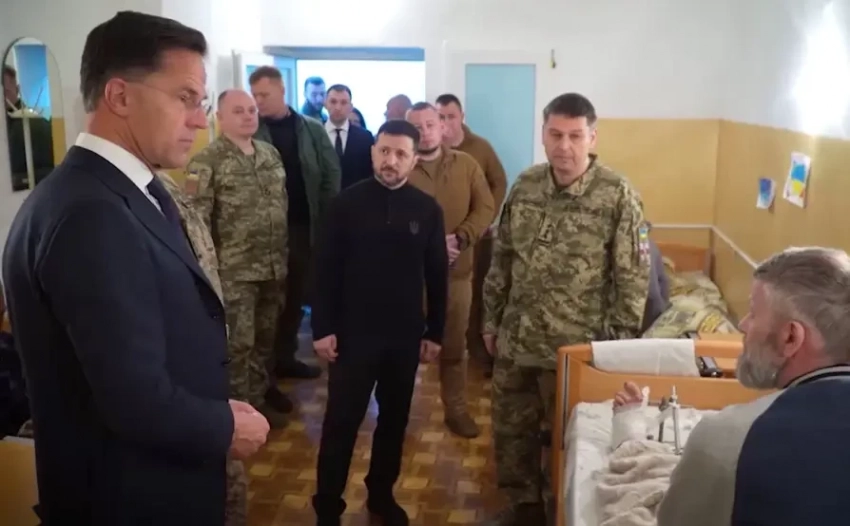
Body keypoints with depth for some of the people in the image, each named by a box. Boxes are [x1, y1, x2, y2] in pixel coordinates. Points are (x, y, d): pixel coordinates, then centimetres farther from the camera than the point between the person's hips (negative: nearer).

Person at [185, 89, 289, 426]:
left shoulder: (271, 153, 9)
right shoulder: (206, 162, -11)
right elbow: (196, 219, -14)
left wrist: (283, 255, 15)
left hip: (273, 266, 6)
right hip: (234, 270, -6)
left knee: (266, 334, 18)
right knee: (239, 340, 5)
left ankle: (261, 389, 36)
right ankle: (244, 404, 20)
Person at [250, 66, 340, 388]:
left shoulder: (312, 130, 5)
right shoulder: (251, 133, -2)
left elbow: (332, 174, 4)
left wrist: (327, 217, -4)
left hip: (306, 225, 3)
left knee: (296, 295, 12)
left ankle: (285, 357, 27)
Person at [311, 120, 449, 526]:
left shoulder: (427, 210, -1)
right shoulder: (347, 203, -5)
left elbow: (437, 275, 5)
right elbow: (326, 270, -4)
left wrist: (434, 332, 5)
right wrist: (323, 328, -8)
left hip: (405, 335, 2)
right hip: (353, 332, -2)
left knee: (394, 419, 14)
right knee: (341, 422, 4)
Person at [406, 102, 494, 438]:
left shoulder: (467, 165, 5)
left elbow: (485, 208, 0)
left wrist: (460, 239, -16)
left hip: (457, 270, 3)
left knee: (454, 344, 12)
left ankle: (456, 409, 25)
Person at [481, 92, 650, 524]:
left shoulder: (618, 195, -13)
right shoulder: (525, 186, 1)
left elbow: (633, 277, -11)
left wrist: (619, 344, -11)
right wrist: (491, 319, 11)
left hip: (577, 346, -4)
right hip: (515, 340, 5)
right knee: (510, 428, 17)